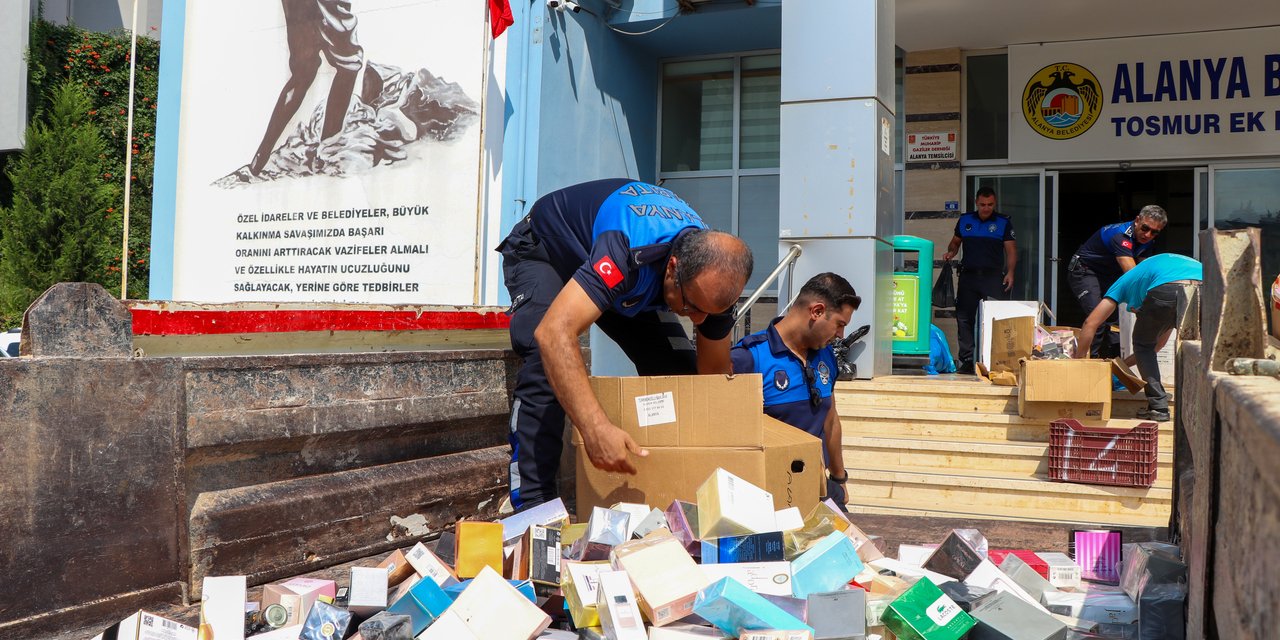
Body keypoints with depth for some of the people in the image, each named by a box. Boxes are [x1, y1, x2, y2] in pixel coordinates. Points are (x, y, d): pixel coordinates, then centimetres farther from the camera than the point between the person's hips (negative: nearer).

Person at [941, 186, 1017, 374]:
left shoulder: (1004, 222, 5)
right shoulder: (965, 220, 13)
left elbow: (1011, 250, 2)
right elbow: (955, 242, 24)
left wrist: (1010, 272, -12)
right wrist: (950, 253, 1)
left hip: (994, 276, -3)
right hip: (968, 275, 3)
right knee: (964, 318, 0)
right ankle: (967, 361, 5)